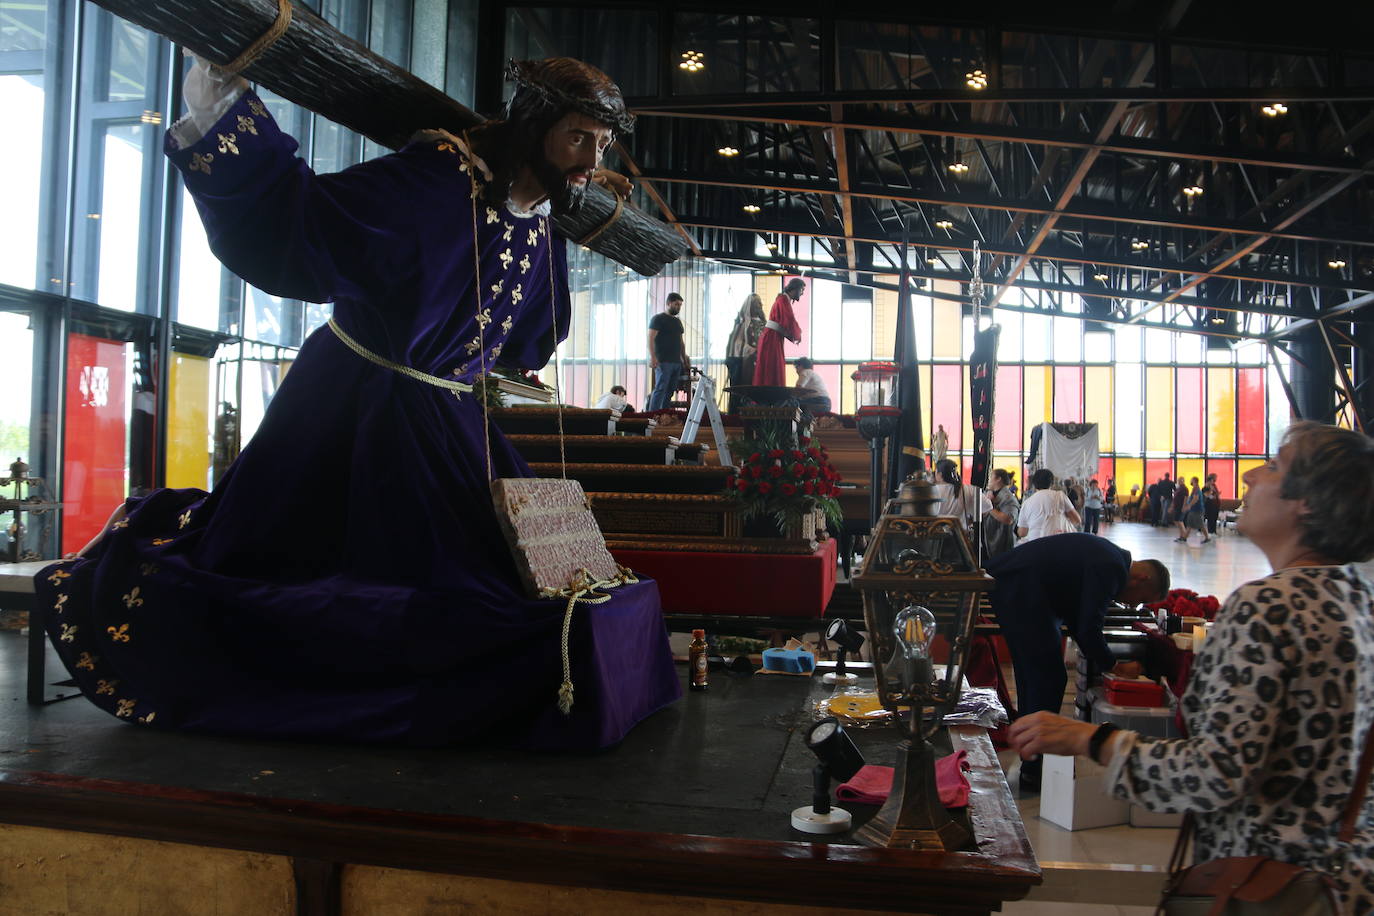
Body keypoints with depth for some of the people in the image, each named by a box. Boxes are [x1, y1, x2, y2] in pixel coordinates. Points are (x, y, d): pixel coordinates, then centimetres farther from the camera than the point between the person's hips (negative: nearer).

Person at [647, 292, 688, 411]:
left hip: (676, 362, 7)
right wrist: (652, 357, -20)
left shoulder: (678, 321, 22)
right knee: (660, 389, -13)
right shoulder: (658, 319, -1)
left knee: (670, 391, 5)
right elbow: (651, 339, -10)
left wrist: (685, 357, 17)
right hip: (663, 361, -7)